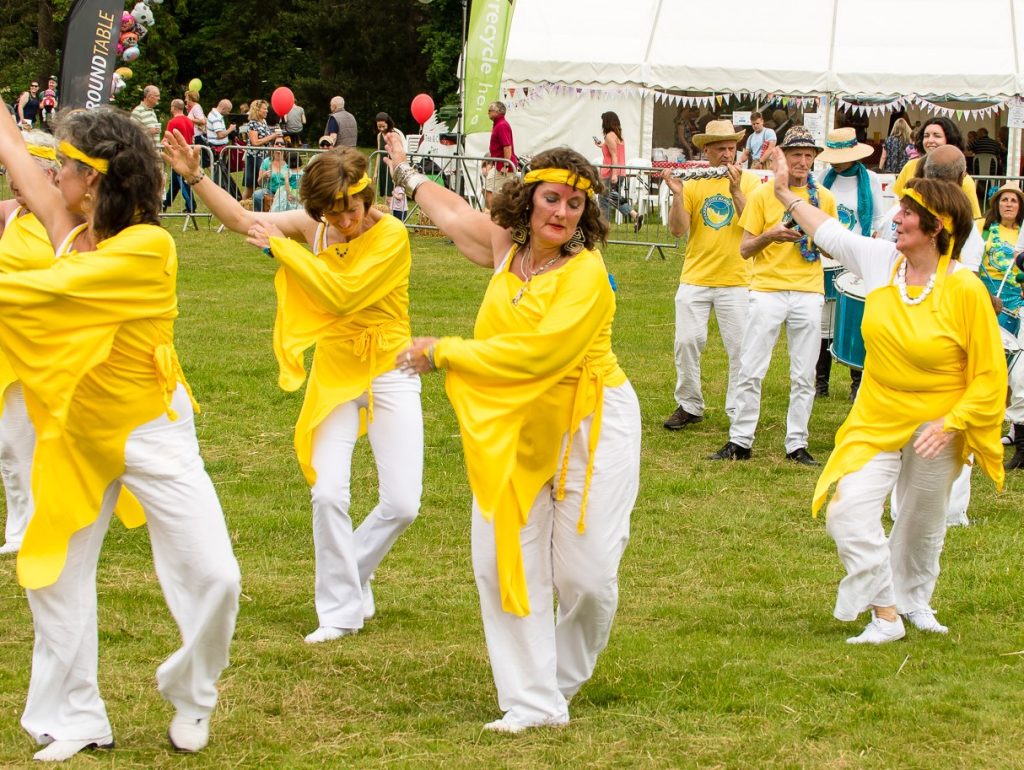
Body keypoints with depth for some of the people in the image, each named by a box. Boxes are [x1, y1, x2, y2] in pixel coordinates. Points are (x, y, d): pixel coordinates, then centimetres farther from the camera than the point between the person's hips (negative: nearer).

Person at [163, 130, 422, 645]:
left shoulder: (390, 235, -18)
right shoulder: (315, 224, -2)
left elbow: (342, 295, -27)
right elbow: (243, 220, 7)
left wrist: (280, 246, -21)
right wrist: (195, 176, -5)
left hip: (388, 375, -3)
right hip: (333, 375, 3)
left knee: (401, 504, -8)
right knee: (328, 493, -11)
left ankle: (349, 574, 21)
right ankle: (342, 611, 4)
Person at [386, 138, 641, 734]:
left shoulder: (585, 270, -16)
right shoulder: (510, 249, 5)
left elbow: (538, 351, -24)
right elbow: (455, 214, 27)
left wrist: (444, 352, -15)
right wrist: (407, 174, 44)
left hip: (588, 425, -6)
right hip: (517, 430, 6)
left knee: (584, 575, -5)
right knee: (504, 563, -2)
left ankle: (563, 680, 23)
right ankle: (532, 702, 4)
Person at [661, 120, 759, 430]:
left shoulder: (748, 181, 0)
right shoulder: (693, 183, 3)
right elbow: (678, 229, -5)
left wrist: (735, 191, -25)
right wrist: (677, 195, -19)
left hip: (735, 279, -1)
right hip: (695, 277, 1)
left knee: (740, 346, -1)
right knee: (687, 341, 0)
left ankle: (738, 410, 9)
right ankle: (689, 405, 14)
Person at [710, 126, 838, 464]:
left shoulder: (824, 198, 8)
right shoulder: (763, 194, 1)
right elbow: (745, 249, 1)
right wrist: (771, 236, -18)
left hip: (808, 293, 2)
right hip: (768, 289, -2)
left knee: (804, 376, 3)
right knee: (750, 370, -3)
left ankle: (797, 444, 10)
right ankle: (740, 441, 4)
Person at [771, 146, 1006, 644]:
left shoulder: (964, 289, -19)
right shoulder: (882, 261, -6)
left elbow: (989, 374, -13)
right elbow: (828, 233, 13)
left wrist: (951, 424, -20)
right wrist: (785, 193, 18)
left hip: (937, 428, -3)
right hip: (876, 419, 3)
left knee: (921, 524, 15)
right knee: (849, 510, -13)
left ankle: (914, 600, 42)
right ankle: (884, 615, -3)